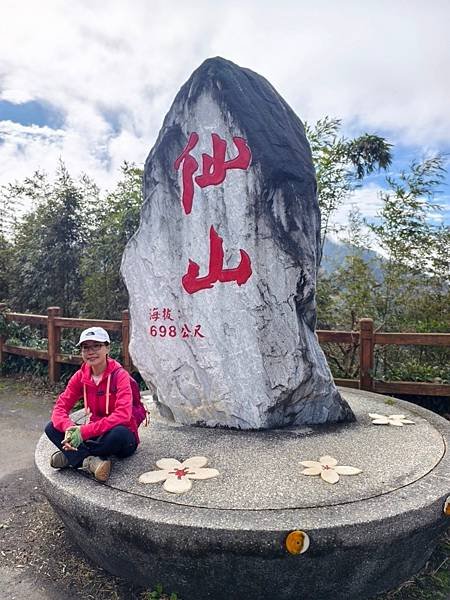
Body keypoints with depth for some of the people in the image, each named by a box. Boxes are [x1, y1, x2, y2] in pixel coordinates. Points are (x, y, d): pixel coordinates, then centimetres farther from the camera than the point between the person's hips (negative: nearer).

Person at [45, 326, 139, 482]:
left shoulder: (119, 375, -19)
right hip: (95, 434, 5)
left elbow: (123, 415, -29)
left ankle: (71, 457, -18)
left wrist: (84, 431, -32)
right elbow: (60, 408, -7)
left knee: (119, 433, -38)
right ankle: (91, 461, -28)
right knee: (52, 428, -12)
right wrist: (69, 428, -29)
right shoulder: (80, 376, -2)